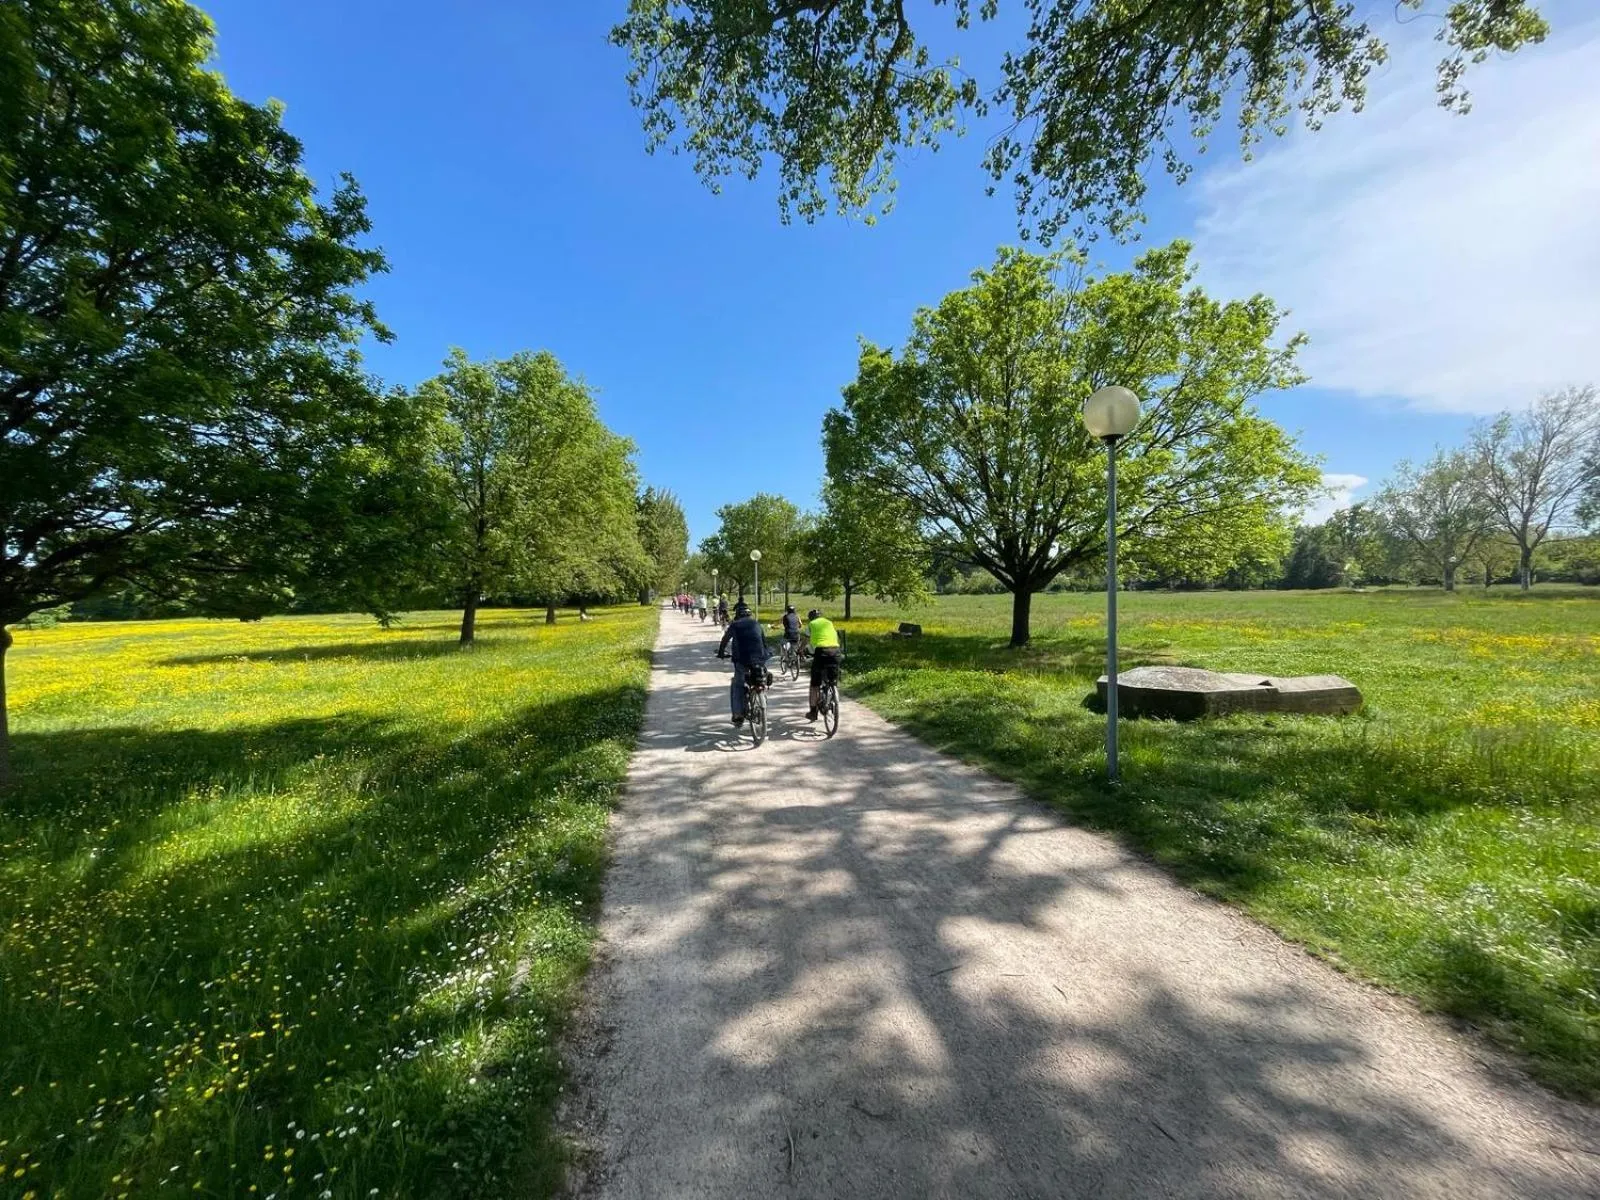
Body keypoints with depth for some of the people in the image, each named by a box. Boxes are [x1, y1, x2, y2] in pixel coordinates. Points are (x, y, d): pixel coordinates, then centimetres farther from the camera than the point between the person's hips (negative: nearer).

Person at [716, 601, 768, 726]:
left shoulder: (735, 625, 7)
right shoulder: (756, 623, 15)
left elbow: (725, 640, 12)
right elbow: (764, 640, 19)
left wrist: (721, 653, 28)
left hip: (742, 661, -2)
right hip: (760, 660, 3)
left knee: (736, 687, 11)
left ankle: (738, 715, 3)